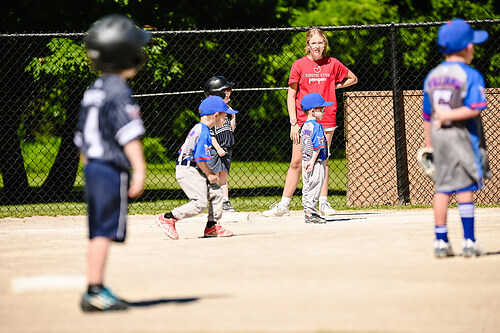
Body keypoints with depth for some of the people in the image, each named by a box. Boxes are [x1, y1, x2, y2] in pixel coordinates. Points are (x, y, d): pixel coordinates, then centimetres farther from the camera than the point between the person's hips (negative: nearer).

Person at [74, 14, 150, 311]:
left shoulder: (93, 91, 15)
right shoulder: (119, 91, -13)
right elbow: (129, 134, -19)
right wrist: (139, 170, -19)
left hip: (92, 166, 9)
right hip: (113, 169, -9)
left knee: (98, 231, 13)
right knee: (105, 230, -9)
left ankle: (97, 290, 17)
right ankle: (95, 292, -11)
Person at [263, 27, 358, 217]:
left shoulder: (332, 64, 5)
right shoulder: (299, 65, 1)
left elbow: (352, 79, 20)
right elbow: (291, 96, 1)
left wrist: (333, 87, 6)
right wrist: (294, 123, -6)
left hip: (326, 120, 1)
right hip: (303, 121, -1)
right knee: (296, 162, -1)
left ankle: (323, 202, 10)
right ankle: (284, 205, 3)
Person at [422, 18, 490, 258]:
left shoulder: (431, 77, 10)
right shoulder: (471, 76, -8)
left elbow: (427, 115, 13)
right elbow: (474, 109, -21)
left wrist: (429, 143, 19)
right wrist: (449, 116, -13)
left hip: (438, 136, 5)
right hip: (462, 136, -5)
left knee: (442, 188, 9)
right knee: (465, 188, -1)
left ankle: (440, 241, 8)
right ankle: (469, 242, 0)